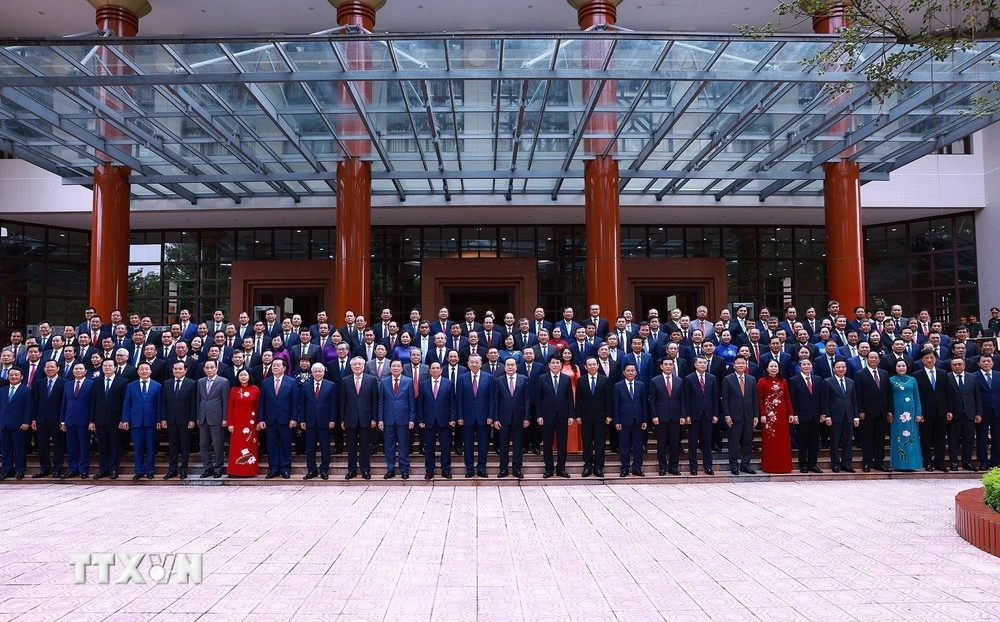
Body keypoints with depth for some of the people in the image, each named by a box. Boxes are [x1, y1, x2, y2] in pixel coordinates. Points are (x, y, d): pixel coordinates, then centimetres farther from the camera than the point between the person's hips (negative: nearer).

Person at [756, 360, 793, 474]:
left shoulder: (783, 381, 11)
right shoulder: (762, 381, 0)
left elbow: (787, 398, 9)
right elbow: (760, 399, -4)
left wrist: (791, 413, 1)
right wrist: (762, 414, -12)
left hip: (782, 414, 4)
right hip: (769, 414, -4)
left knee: (783, 440, 6)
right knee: (769, 440, 0)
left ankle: (784, 465, 13)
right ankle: (769, 466, 6)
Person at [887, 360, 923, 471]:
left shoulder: (912, 380, 9)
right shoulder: (891, 380, 5)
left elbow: (917, 397, 9)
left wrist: (918, 414, 2)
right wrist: (889, 412, -6)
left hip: (910, 411, 2)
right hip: (897, 412, -2)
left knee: (911, 437, 2)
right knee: (898, 438, 0)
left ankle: (911, 463, 8)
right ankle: (899, 463, 5)